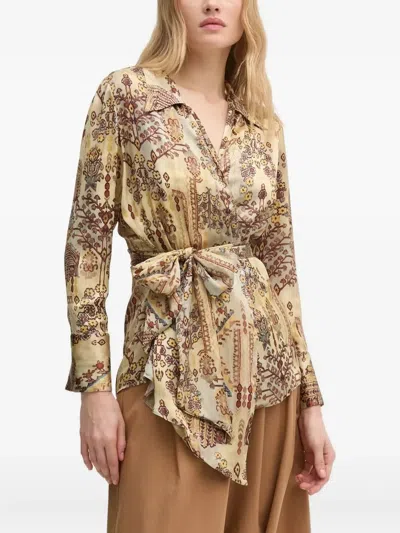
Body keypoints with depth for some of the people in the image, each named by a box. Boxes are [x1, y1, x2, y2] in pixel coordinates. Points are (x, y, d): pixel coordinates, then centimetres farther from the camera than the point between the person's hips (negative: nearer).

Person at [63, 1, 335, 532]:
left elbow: (280, 258, 9)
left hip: (267, 365, 5)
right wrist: (94, 382, -11)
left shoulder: (264, 124, 9)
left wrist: (310, 400, 5)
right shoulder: (126, 93, -3)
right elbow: (89, 236, -6)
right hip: (174, 367, -4)